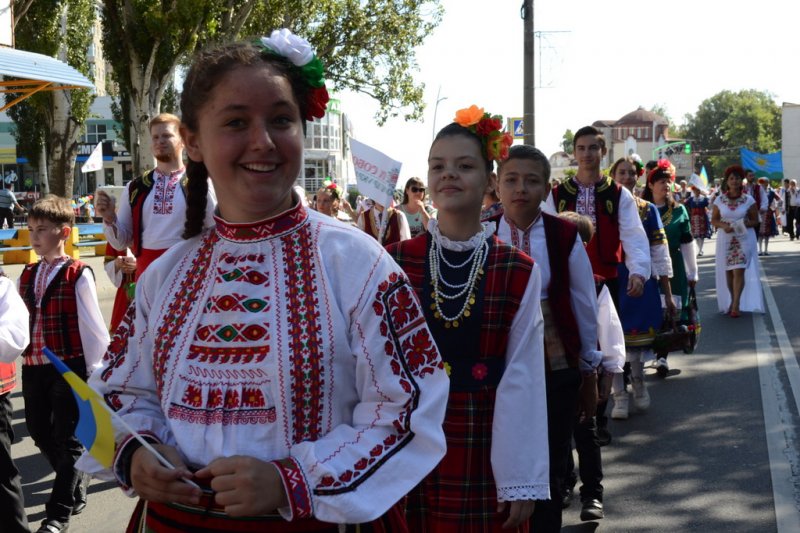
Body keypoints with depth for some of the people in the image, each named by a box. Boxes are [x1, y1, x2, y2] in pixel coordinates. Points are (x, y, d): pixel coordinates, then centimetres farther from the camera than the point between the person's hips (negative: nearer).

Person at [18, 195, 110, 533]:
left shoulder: (78, 275, -11)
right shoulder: (27, 275, 9)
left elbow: (92, 325, -11)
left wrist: (97, 370, -10)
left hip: (70, 368, -7)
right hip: (33, 367, 7)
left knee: (67, 439, 2)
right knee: (40, 433, 16)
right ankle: (74, 489, 37)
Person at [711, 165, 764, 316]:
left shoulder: (749, 200, -3)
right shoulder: (719, 200, 1)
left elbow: (755, 221, 2)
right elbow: (714, 220, 4)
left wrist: (745, 224, -19)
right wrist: (723, 226, -16)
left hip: (744, 239, -2)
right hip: (725, 239, 2)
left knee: (739, 271, -11)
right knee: (728, 272, 6)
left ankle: (736, 304, -13)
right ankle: (733, 301, 20)